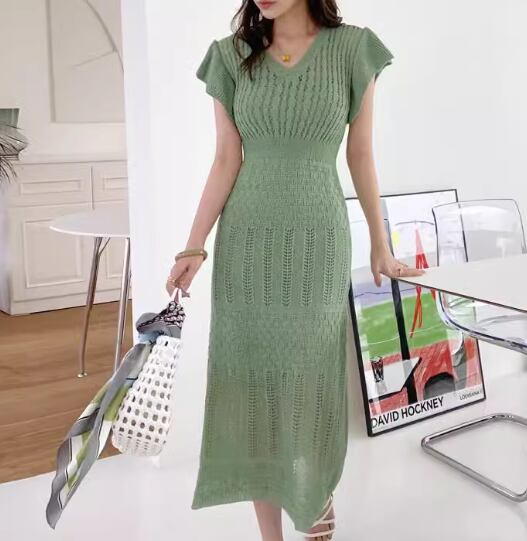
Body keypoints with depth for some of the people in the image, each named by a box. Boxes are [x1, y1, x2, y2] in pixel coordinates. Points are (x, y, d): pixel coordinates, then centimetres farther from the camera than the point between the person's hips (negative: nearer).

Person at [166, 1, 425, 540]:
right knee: (251, 382, 5)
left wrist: (380, 246, 8)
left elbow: (361, 157, 3)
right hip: (245, 244, 2)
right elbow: (226, 161, 0)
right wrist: (193, 247, -6)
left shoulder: (351, 49, -1)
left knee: (311, 380, 6)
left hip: (317, 243, -1)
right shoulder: (232, 56, 2)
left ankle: (319, 488, 38)